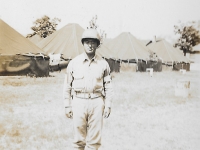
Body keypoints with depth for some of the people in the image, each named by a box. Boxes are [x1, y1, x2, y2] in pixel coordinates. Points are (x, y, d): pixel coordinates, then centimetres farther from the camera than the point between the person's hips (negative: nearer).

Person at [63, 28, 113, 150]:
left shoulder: (103, 64, 4)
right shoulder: (74, 63, 3)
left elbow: (108, 86, 8)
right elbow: (67, 86, 6)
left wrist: (108, 105, 1)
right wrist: (67, 106, 4)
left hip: (97, 102, 0)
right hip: (79, 102, 0)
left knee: (95, 139, 2)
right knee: (79, 139, 4)